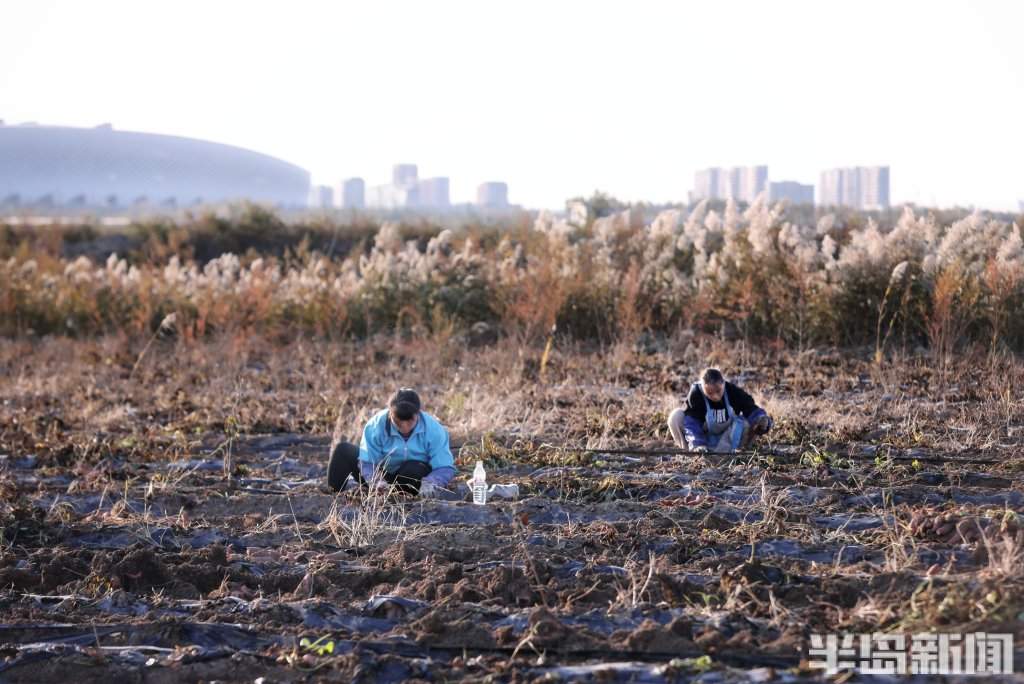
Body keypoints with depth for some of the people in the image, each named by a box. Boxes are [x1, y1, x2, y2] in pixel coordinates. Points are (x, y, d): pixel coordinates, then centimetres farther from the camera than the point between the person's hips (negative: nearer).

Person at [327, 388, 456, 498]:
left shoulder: (433, 430, -24)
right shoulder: (376, 425, -22)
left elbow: (445, 467, -25)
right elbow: (367, 462, -23)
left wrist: (430, 484, -46)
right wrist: (377, 481, -45)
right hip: (382, 476, 2)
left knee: (414, 469, -39)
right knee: (342, 450, -14)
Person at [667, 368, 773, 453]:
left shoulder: (733, 392, -18)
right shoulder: (696, 395, -23)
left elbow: (751, 409, -18)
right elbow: (692, 422, -29)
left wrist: (762, 420, -41)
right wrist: (697, 445, -43)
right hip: (703, 438, -1)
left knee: (748, 422, -27)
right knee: (676, 416, -25)